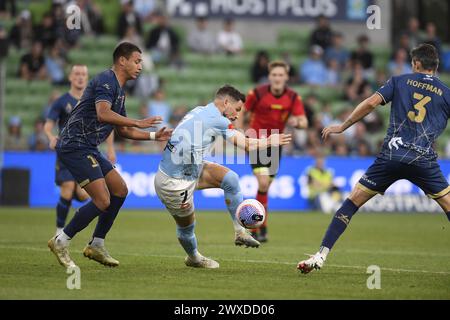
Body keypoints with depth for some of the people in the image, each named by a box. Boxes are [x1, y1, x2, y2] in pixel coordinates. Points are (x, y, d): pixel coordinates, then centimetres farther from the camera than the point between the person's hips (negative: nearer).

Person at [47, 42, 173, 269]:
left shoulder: (119, 91, 19)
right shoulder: (105, 80, -13)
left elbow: (123, 130, 26)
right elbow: (103, 114, -29)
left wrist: (154, 136, 18)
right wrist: (138, 123, -27)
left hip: (87, 148, 10)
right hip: (74, 146, -10)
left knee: (120, 189, 11)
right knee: (103, 201, -14)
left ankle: (96, 246, 16)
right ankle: (61, 242, -3)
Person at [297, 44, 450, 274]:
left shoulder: (399, 81, 11)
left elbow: (371, 103, 0)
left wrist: (342, 126, 7)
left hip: (391, 155, 0)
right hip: (424, 159, 0)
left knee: (351, 204, 6)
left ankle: (321, 256, -1)